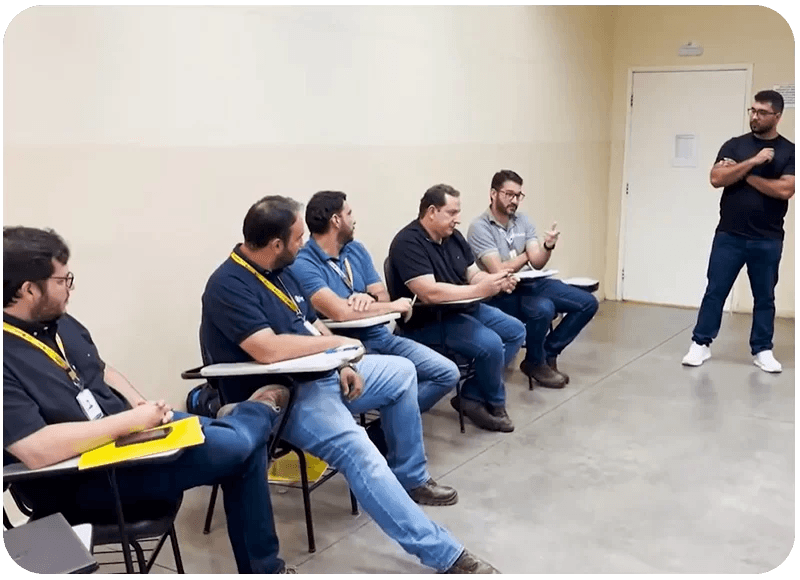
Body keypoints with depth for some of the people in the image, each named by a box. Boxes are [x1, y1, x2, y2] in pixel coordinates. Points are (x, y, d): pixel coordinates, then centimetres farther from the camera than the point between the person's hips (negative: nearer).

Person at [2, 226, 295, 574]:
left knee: (244, 443, 0)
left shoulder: (59, 323, 5)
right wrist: (131, 419, -24)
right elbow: (36, 451, -31)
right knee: (233, 446, -22)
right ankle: (262, 409, 16)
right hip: (80, 483, -9)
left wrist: (142, 406, -1)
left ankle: (263, 567, 18)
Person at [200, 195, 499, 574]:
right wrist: (338, 343, -18)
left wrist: (341, 364, -2)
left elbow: (313, 325, 16)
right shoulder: (228, 286, -20)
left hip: (320, 375, 10)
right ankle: (444, 554, -26)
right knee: (358, 452, -30)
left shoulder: (278, 271, 9)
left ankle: (411, 477, 20)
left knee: (400, 372, 11)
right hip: (280, 396, -10)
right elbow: (269, 350, -32)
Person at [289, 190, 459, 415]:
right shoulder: (303, 265, -13)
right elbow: (340, 312, -25)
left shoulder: (356, 250, 12)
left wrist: (370, 298, -15)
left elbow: (383, 295, 11)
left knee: (448, 373, -6)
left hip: (381, 336, 8)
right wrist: (393, 306, -12)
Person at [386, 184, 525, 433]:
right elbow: (430, 293, -30)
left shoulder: (453, 237, 8)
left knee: (516, 331, 5)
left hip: (464, 309, 10)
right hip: (428, 321, -10)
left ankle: (473, 396, 2)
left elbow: (473, 275, 11)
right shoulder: (408, 243, -20)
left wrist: (498, 281, -13)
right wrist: (480, 290, -29)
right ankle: (494, 403, 4)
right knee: (490, 344, -26)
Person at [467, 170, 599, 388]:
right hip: (501, 293, -7)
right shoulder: (479, 227, -12)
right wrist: (526, 256, -3)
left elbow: (538, 263, -1)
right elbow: (499, 271, -18)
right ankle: (535, 363, -7)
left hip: (531, 283, 8)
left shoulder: (523, 220, 7)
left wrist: (548, 247, -23)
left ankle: (548, 353, 9)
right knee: (543, 308, -36)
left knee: (588, 303, -1)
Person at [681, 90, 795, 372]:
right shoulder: (735, 145, 4)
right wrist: (753, 162, -16)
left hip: (767, 240, 0)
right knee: (715, 291, 3)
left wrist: (742, 174, -9)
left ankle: (762, 350, 20)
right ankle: (700, 344, 12)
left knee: (764, 297, 9)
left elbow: (785, 190, -12)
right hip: (729, 235, 0)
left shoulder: (789, 151, 1)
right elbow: (717, 179, -9)